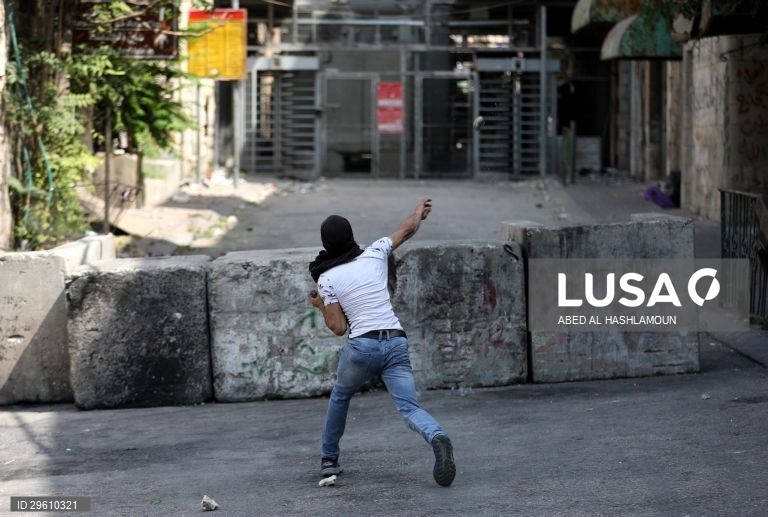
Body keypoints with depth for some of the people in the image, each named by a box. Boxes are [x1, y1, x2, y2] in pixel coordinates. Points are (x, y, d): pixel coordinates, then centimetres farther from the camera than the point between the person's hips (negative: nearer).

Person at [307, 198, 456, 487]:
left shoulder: (326, 279, 1)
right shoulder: (374, 254, 9)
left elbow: (338, 328, -1)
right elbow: (408, 228, 24)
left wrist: (321, 306, 18)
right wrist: (419, 211, 45)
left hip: (362, 346, -2)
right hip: (397, 342, 2)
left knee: (340, 397, 26)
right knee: (409, 407, -8)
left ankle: (329, 459, 32)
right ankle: (437, 437, -39)